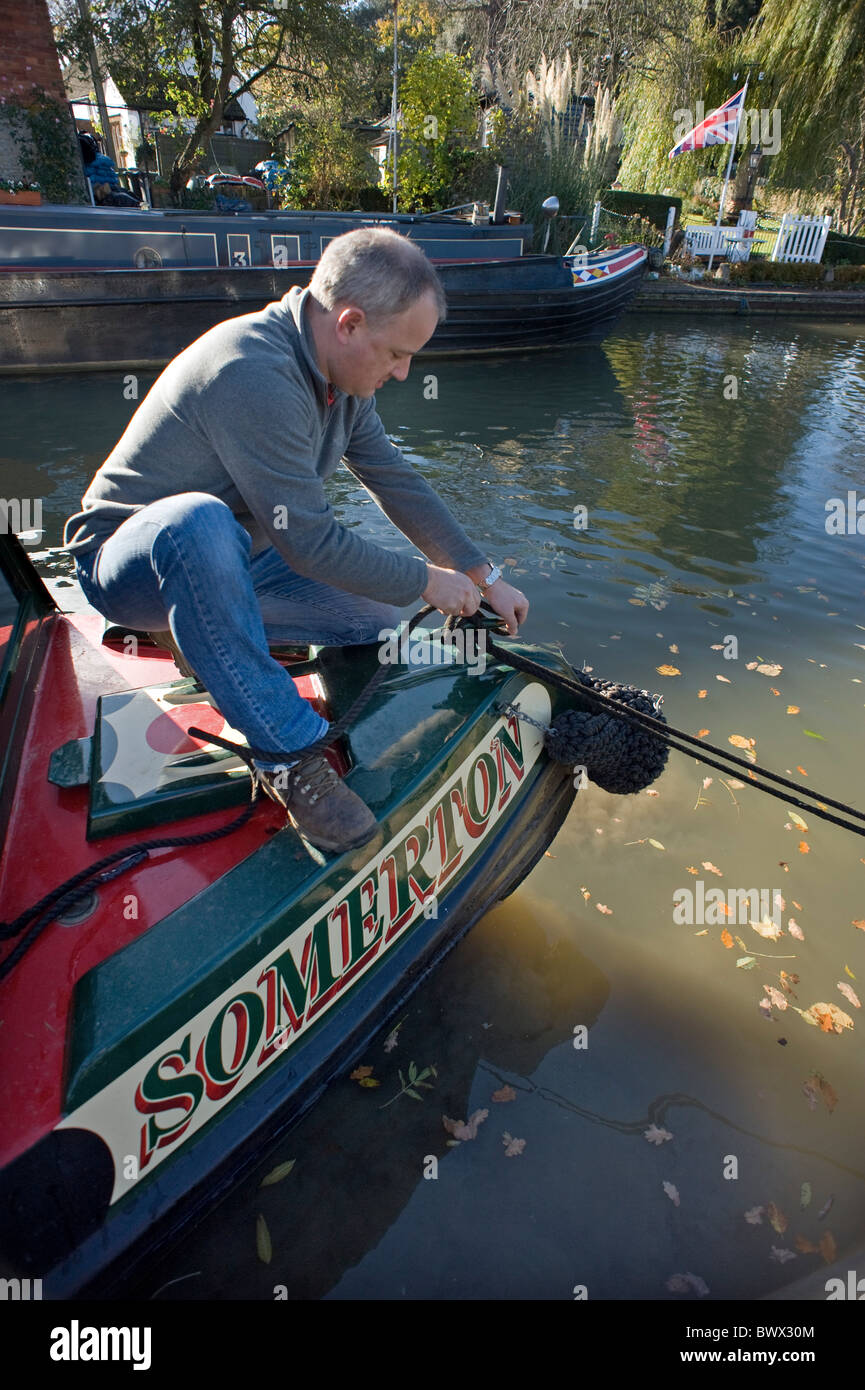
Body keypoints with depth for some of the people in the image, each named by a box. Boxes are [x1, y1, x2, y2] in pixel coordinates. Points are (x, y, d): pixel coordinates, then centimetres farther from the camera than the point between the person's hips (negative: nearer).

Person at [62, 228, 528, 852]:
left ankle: (207, 635, 12)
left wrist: (486, 577, 7)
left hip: (229, 564, 8)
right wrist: (426, 581, -16)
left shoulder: (339, 368, 0)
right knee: (200, 519, -42)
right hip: (130, 566, -8)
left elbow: (398, 482, 6)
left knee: (377, 620, -4)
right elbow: (310, 541, -28)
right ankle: (287, 754, -31)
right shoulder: (254, 373, -29)